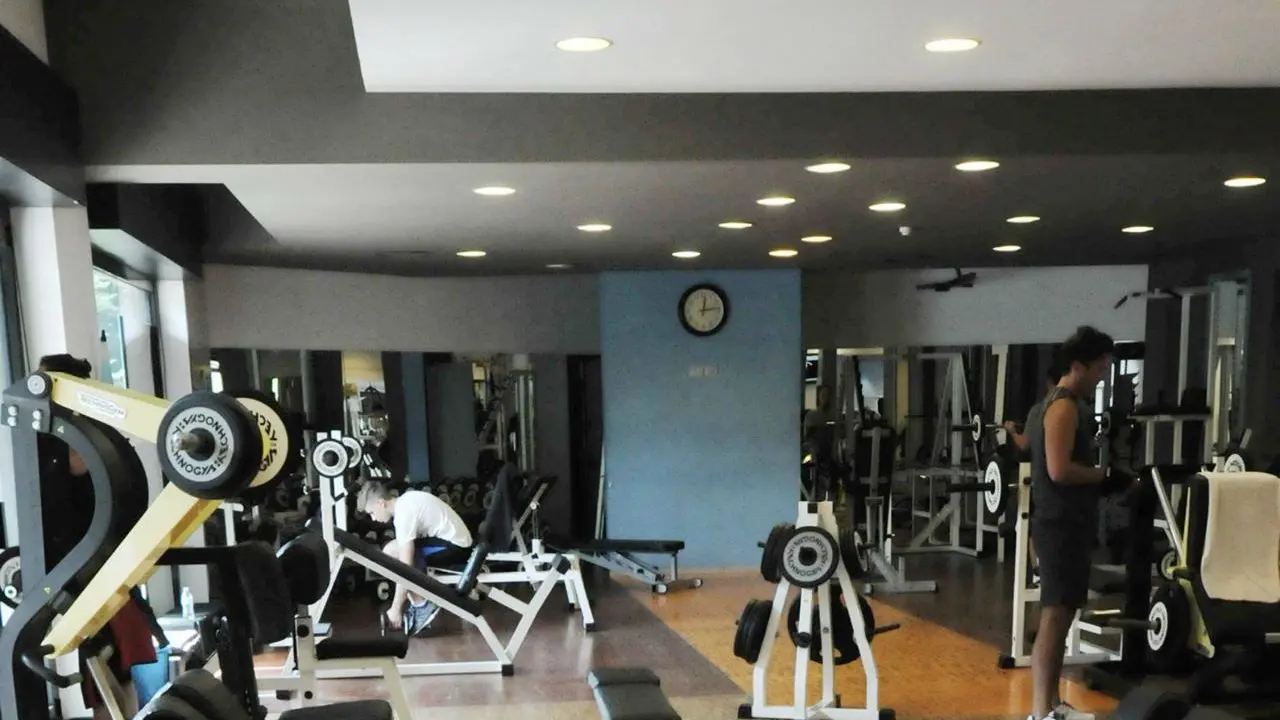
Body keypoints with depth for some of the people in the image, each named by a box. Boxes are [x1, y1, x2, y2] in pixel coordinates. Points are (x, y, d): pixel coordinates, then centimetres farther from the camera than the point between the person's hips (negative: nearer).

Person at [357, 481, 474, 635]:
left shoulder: (403, 514, -17)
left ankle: (422, 607, -5)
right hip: (456, 540, 10)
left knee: (390, 553, -13)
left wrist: (396, 609, -12)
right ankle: (420, 603, 11)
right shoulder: (405, 500, 10)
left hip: (455, 547, -10)